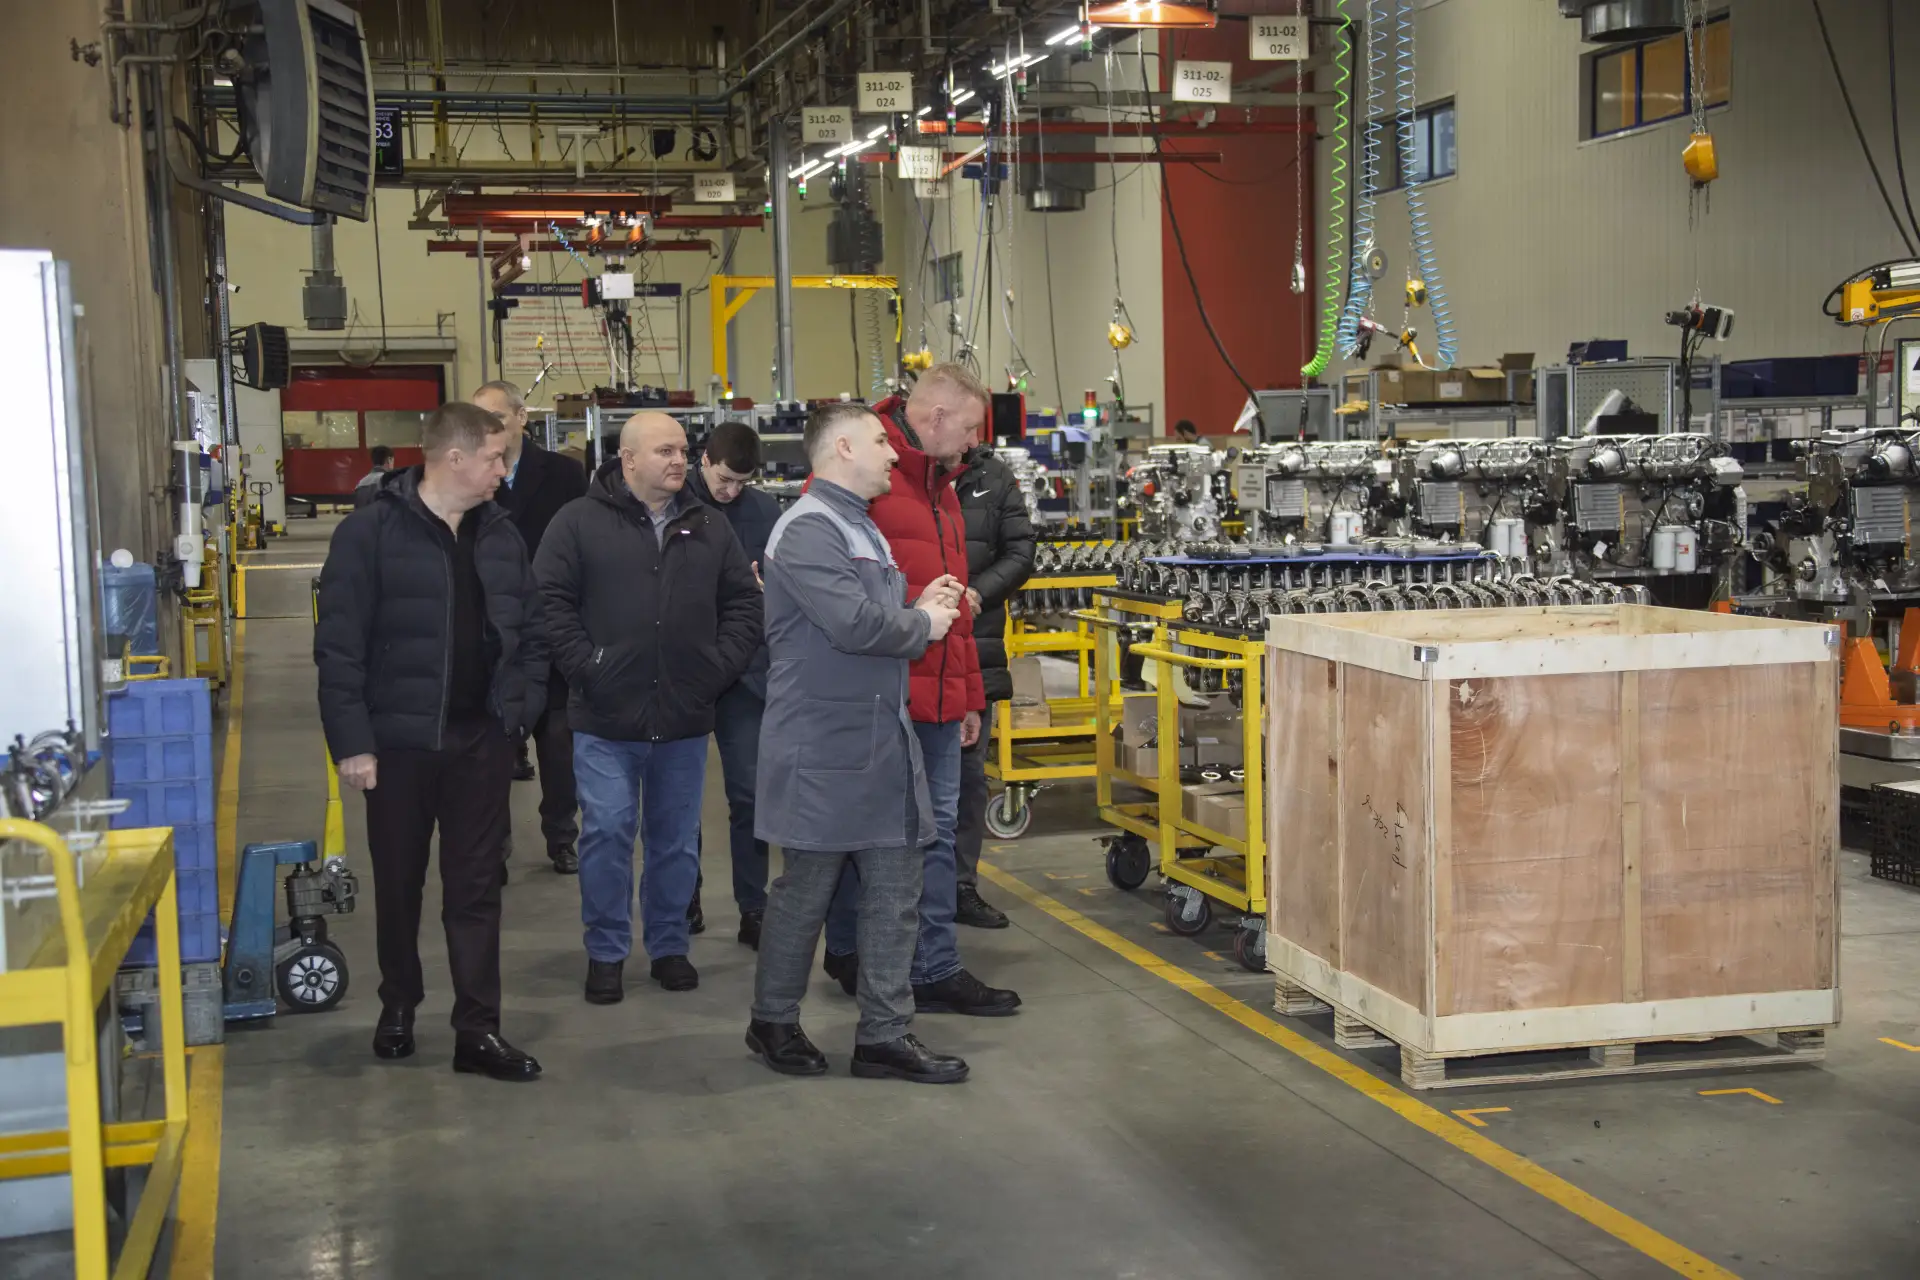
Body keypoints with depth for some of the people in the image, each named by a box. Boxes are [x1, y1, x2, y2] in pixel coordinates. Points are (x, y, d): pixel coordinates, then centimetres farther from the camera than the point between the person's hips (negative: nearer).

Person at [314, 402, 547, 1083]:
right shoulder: (371, 533, -10)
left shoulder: (501, 535, 6)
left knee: (476, 887, 4)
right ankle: (398, 1007, 32)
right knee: (399, 883, 12)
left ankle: (478, 1029, 9)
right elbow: (339, 648, -11)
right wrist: (351, 742, -15)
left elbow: (531, 633, 14)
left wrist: (521, 706, 1)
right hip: (398, 740, -3)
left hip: (481, 741, 3)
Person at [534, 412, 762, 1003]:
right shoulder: (580, 522, -4)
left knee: (678, 839, 12)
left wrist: (719, 667, 0)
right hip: (606, 718, -3)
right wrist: (585, 668, -12)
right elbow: (550, 600, -7)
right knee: (606, 833, -1)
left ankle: (669, 946, 26)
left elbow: (744, 604, 11)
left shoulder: (710, 528, 9)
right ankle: (605, 953, 14)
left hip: (686, 718, 4)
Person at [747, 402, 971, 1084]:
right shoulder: (808, 528, -15)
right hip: (825, 751, -9)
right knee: (805, 892, 4)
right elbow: (854, 624, -26)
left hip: (883, 740, 9)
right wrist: (923, 625, -9)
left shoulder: (861, 528, 19)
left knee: (894, 891, 8)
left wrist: (920, 608, 2)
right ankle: (773, 1022, 20)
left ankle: (884, 1033, 15)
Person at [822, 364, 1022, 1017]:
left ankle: (937, 970, 16)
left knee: (937, 830, 9)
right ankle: (846, 949, 16)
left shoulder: (939, 484, 21)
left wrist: (969, 694, 25)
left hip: (937, 694, 9)